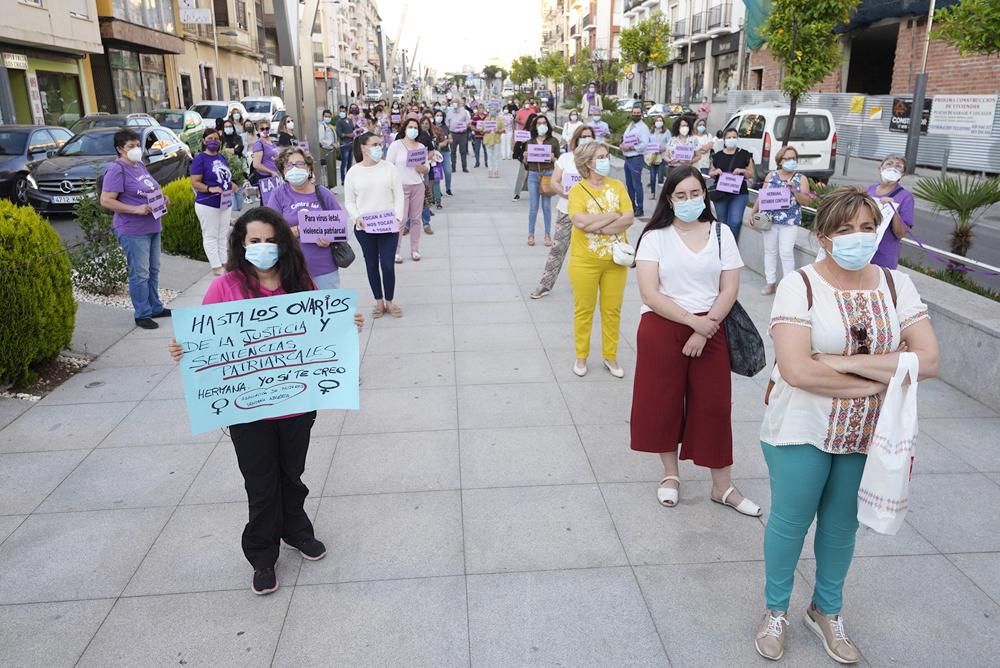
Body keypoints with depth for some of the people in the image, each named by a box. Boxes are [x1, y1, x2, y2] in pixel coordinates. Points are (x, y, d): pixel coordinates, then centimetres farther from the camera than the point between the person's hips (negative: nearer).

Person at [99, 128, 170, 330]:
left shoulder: (140, 166, 14)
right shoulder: (117, 170, -12)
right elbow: (106, 201, -18)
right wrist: (136, 209, -24)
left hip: (152, 227, 9)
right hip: (133, 231, -9)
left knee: (153, 270, 17)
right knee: (140, 274, -4)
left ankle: (156, 307, 29)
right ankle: (142, 314, 5)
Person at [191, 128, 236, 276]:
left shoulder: (222, 158, 12)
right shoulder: (200, 159, -10)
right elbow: (195, 183, -13)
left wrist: (232, 185, 1)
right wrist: (210, 189, -29)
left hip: (226, 203, 7)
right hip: (207, 204, -7)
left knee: (223, 235, 13)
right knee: (210, 236, -1)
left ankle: (224, 263, 21)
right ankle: (216, 266, 1)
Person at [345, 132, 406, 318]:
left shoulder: (389, 168, 0)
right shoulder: (353, 172, 0)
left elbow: (399, 196, 1)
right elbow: (349, 201, 4)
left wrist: (398, 217, -12)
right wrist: (356, 218, -13)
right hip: (364, 228, 1)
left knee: (388, 265, -1)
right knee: (371, 265, 10)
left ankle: (390, 301, 18)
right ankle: (379, 301, 24)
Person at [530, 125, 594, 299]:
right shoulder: (565, 158, 2)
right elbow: (554, 182, 2)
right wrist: (565, 193, -16)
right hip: (566, 210, 0)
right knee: (558, 247, 0)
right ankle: (545, 284, 7)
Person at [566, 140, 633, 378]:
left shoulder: (617, 186, 3)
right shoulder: (578, 189, -7)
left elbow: (629, 219, -7)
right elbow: (580, 221, -22)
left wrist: (598, 226, -17)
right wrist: (614, 215, -14)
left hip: (615, 260, 3)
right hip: (585, 260, -3)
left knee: (612, 310, 11)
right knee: (584, 310, 8)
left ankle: (610, 356, 25)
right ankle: (581, 356, 23)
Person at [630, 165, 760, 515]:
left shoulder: (721, 233, 2)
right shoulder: (655, 236, -5)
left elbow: (729, 289, -1)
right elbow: (650, 293, -13)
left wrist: (703, 331, -12)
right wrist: (693, 320, -18)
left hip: (710, 330, 1)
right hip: (662, 329, -1)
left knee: (713, 406, 5)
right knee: (664, 402, 8)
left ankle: (722, 486, 18)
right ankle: (670, 474, 29)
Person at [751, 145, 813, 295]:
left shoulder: (801, 179, 2)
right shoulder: (771, 175, 8)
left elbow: (805, 201, -3)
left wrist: (794, 190, -18)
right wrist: (753, 212, 5)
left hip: (790, 221, -3)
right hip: (770, 219, 3)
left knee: (786, 252, -7)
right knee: (770, 250, 8)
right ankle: (770, 283, 18)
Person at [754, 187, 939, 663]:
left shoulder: (896, 284, -3)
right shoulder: (800, 285, -16)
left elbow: (928, 359, -13)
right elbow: (796, 370, -26)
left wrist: (846, 362, -22)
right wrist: (878, 379, -17)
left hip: (867, 435, 4)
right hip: (802, 431, -4)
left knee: (842, 525, 19)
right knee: (790, 522, 11)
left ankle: (827, 611, 42)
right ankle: (776, 611, 34)